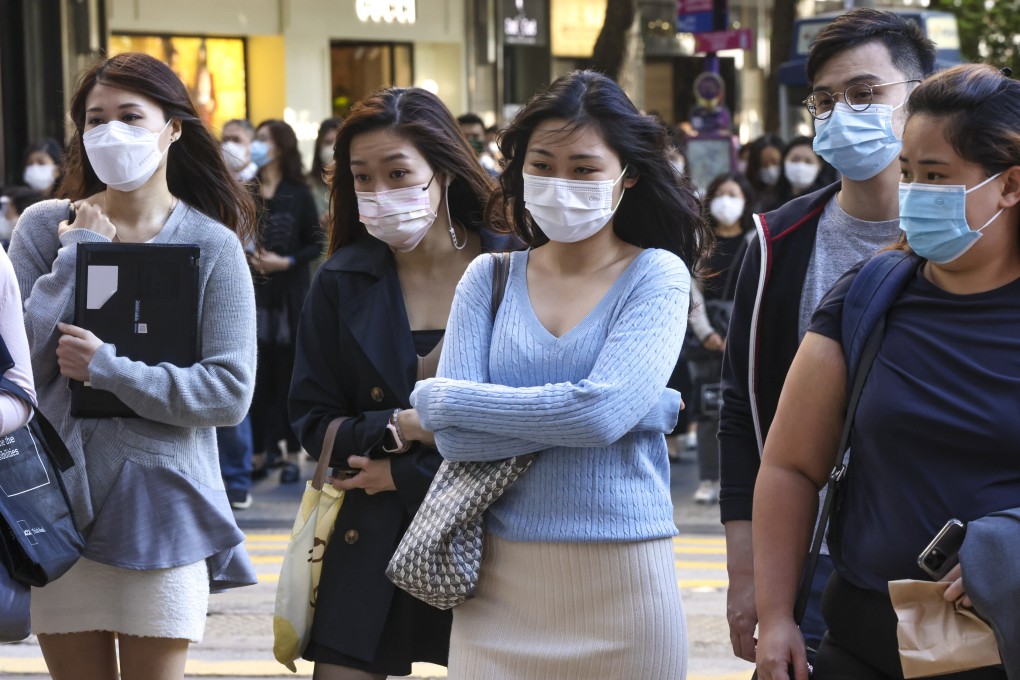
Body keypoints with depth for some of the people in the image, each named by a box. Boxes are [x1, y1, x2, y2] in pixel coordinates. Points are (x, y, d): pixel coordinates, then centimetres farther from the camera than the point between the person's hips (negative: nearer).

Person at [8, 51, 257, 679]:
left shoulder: (212, 246, -3)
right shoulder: (45, 227, 2)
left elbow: (230, 392, -10)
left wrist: (107, 368, -17)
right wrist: (79, 254, -8)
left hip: (160, 505, -2)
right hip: (56, 502, 2)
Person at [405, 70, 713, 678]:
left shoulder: (656, 275, -2)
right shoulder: (489, 279, 6)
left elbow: (601, 412, -18)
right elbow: (456, 440, -6)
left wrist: (437, 402, -9)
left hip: (620, 578, -2)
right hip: (499, 582, 2)